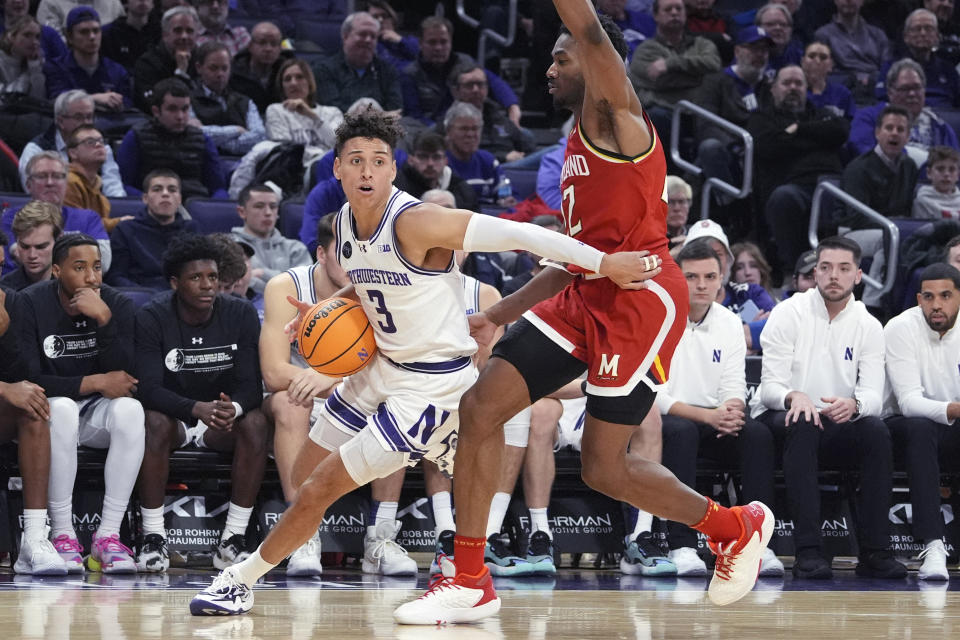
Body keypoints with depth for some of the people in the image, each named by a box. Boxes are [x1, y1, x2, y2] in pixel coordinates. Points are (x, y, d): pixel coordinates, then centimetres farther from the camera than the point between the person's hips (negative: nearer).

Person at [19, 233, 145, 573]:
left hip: (96, 412, 3)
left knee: (130, 409, -31)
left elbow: (125, 377, -14)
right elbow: (28, 380, -17)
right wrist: (95, 383, -19)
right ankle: (62, 535, -30)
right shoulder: (30, 304, -12)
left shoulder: (117, 305, -4)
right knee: (61, 409, -37)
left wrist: (104, 319, -26)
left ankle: (108, 534, -29)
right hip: (47, 411, -3)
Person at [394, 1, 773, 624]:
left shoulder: (615, 116, -3)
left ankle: (736, 527, 17)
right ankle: (470, 582, 4)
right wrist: (496, 316, 22)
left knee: (604, 467, -5)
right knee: (481, 405, -2)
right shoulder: (578, 146, 22)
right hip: (586, 296, 9)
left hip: (642, 299, -9)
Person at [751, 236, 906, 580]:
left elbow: (873, 393, -7)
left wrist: (854, 404, -33)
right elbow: (770, 384, -11)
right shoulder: (789, 313, -5)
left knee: (876, 430, -28)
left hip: (836, 427, 3)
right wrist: (794, 397, -36)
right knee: (802, 425, -37)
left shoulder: (869, 326, 3)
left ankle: (874, 552, -28)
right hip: (780, 419, -3)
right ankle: (808, 550, -42)